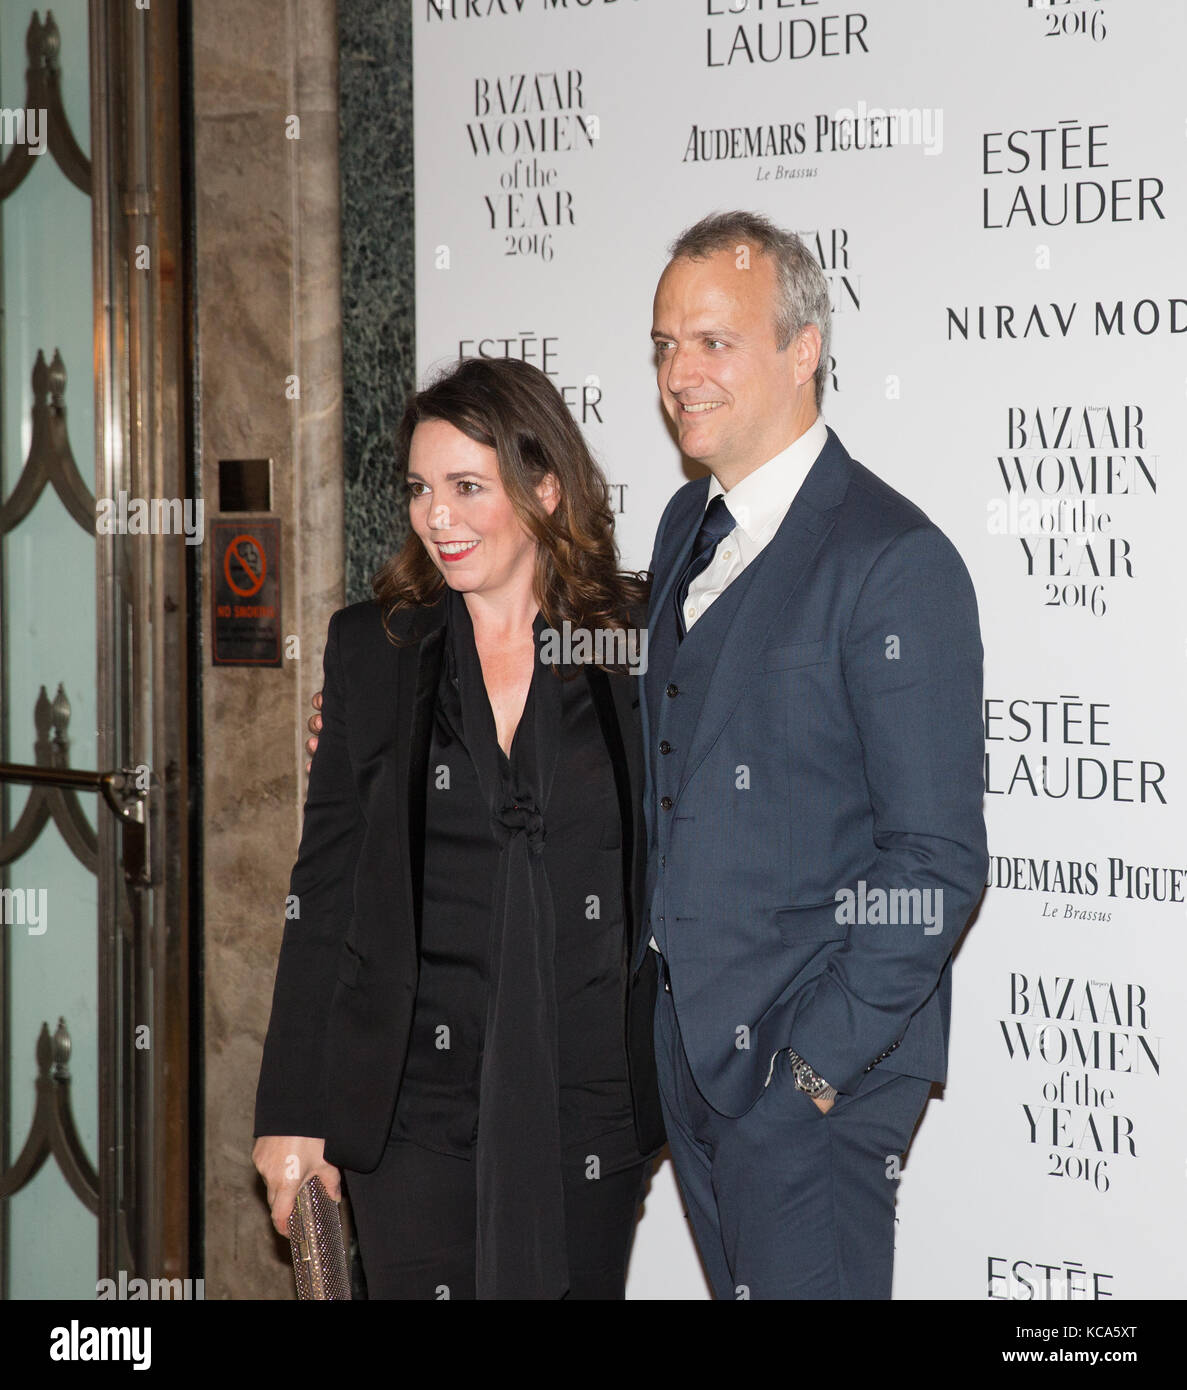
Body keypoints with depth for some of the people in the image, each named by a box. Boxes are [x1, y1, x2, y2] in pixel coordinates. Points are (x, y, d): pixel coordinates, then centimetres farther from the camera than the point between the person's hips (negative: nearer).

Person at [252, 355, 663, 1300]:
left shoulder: (634, 646, 1)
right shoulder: (374, 650, 4)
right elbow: (324, 892, 4)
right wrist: (293, 1112, 1)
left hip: (590, 1094, 0)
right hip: (414, 1097, 0)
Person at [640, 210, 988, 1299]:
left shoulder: (897, 562, -15)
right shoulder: (688, 525, 11)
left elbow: (939, 861, -17)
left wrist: (820, 1058, -17)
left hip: (812, 1059, -8)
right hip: (687, 1042, 8)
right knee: (739, 1287, 15)